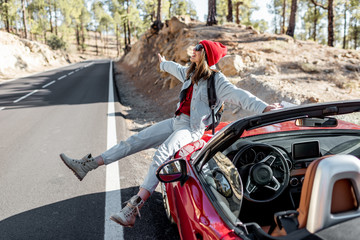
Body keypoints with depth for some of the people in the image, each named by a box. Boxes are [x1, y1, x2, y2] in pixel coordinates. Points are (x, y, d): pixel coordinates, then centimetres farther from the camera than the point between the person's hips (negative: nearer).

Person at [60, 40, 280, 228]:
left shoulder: (217, 81, -10)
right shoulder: (191, 73, 14)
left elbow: (238, 95, -22)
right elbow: (176, 68, 35)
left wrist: (264, 107, -37)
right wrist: (163, 63, 55)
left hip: (192, 129, -8)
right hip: (176, 122, 8)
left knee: (161, 156, -33)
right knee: (134, 141, -1)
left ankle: (133, 210, -39)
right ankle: (88, 165, 2)